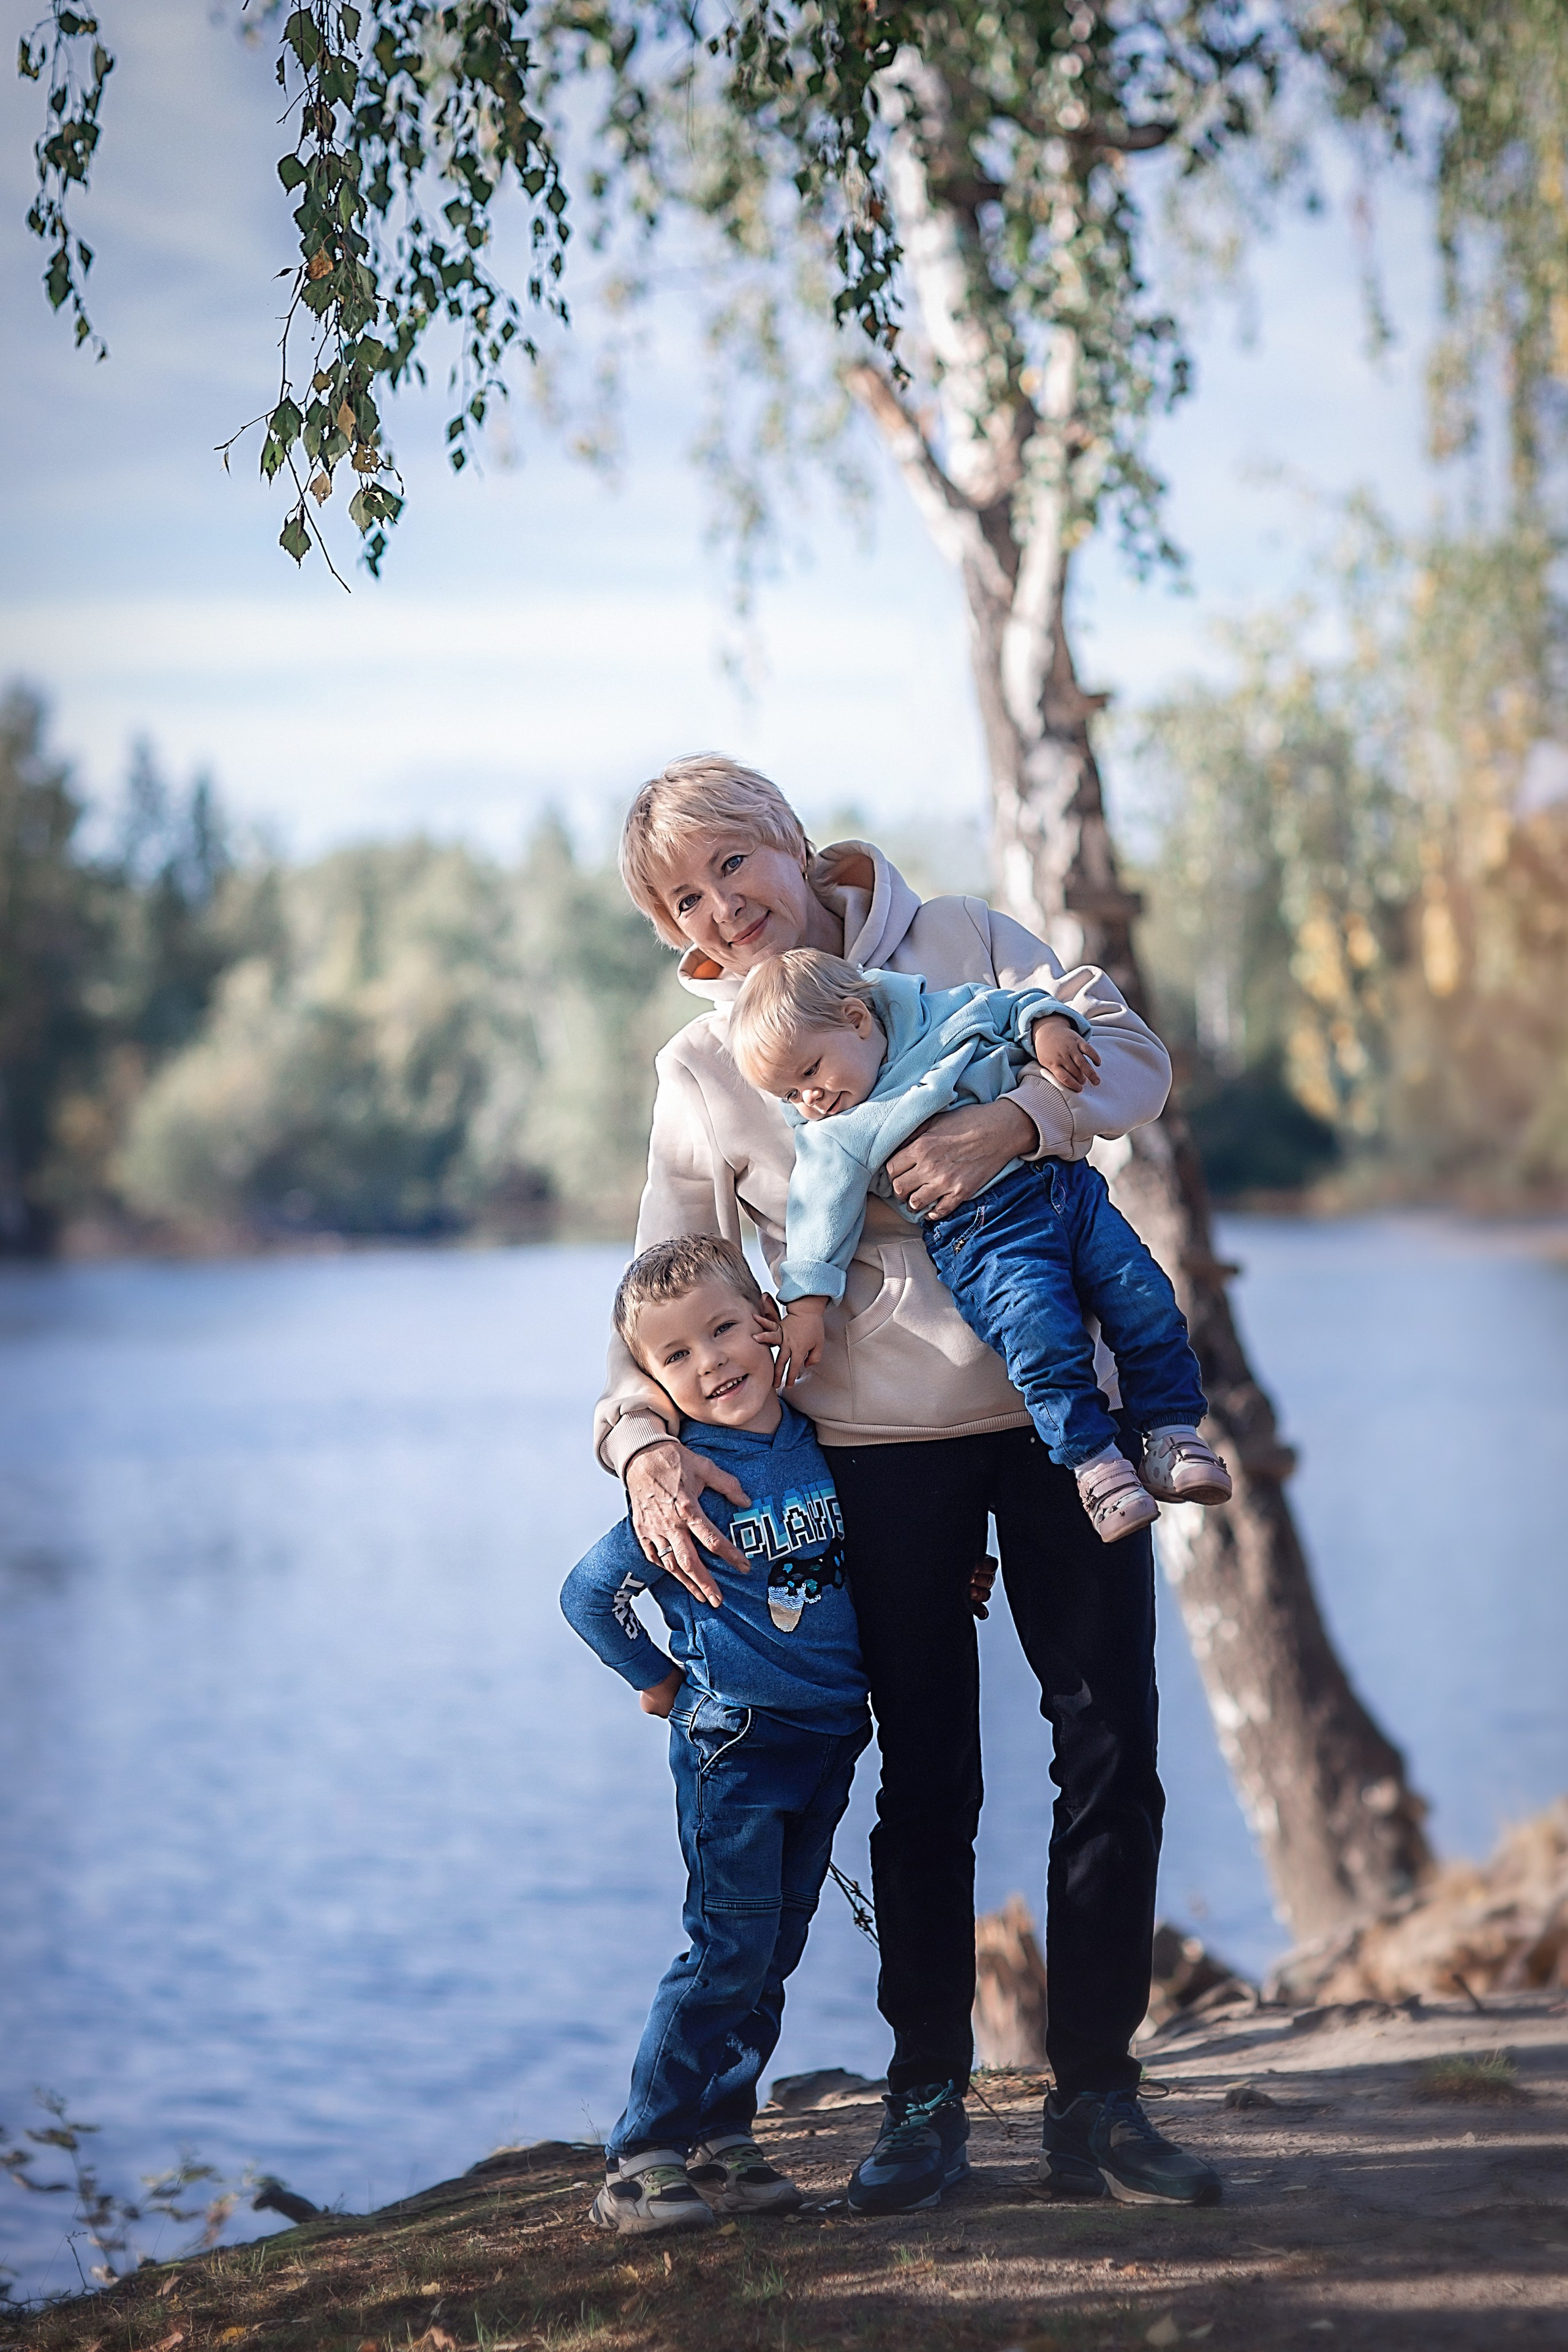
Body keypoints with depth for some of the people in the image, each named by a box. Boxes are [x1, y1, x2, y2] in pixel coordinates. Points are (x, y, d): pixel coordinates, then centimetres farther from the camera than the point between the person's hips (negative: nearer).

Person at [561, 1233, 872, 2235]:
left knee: (772, 1959, 10)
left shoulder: (824, 1442, 1)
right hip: (735, 1748, -6)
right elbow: (589, 1594, -5)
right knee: (730, 1955, -9)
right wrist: (659, 1678, 3)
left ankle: (719, 2141, 19)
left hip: (829, 1742, 6)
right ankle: (642, 2161, -2)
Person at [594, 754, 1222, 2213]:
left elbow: (1132, 1057, -5)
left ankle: (1094, 2104, 9)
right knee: (927, 1779, 4)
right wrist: (644, 1440, -14)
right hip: (879, 1444, 0)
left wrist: (1006, 1124, -24)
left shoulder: (955, 943, 3)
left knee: (1111, 1750, -1)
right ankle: (926, 2104, 18)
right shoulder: (701, 1076, 4)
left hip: (1061, 1407, 0)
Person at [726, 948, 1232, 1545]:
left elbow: (1013, 1007, 17)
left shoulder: (952, 1015, 8)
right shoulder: (834, 1139, 4)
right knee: (1040, 1333, -27)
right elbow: (820, 1216, 3)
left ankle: (1172, 1432, 3)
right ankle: (1091, 1459, -16)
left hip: (1066, 1182, 3)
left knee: (1145, 1300, -9)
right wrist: (806, 1302, -2)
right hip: (978, 1235, -3)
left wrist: (1048, 1027, -3)